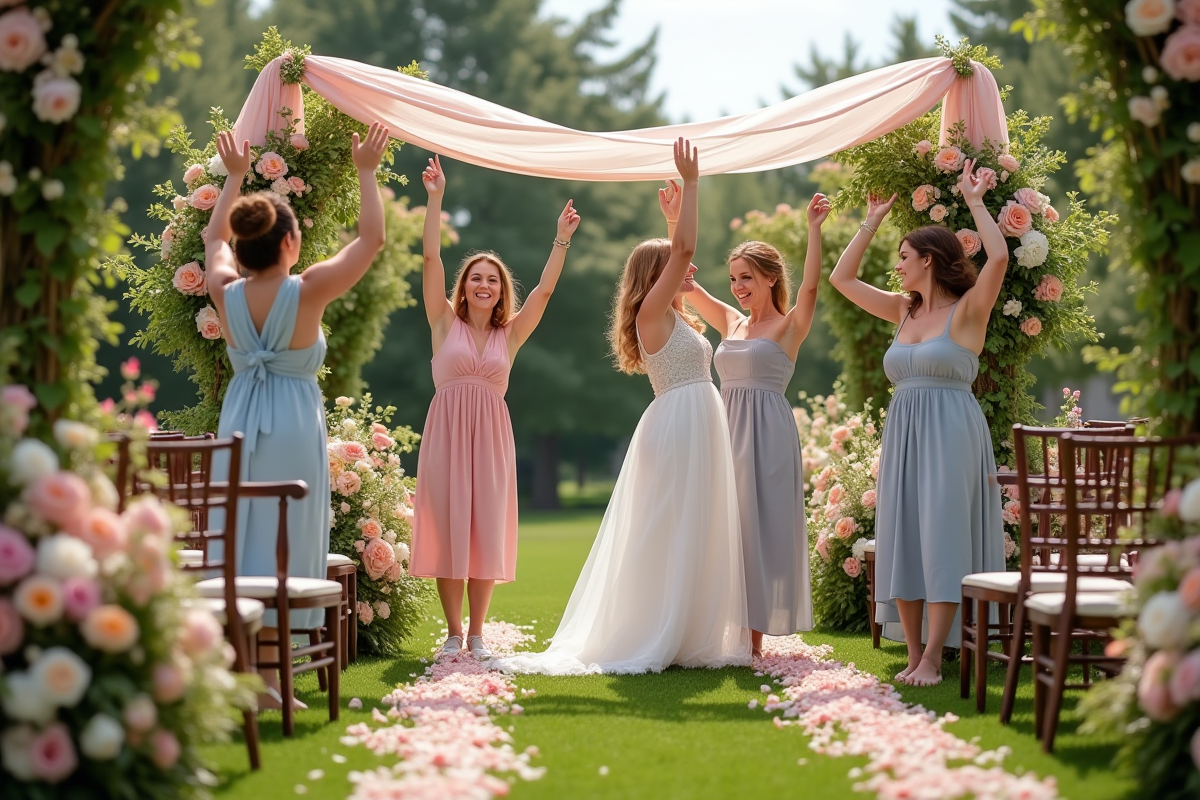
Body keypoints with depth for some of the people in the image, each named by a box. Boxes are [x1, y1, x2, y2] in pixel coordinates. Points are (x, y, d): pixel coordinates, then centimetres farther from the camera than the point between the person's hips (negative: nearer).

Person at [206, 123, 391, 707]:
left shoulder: (226, 293, -3)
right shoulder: (308, 292, -14)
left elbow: (214, 239, 19)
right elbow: (372, 238, -5)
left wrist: (234, 176, 30)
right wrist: (366, 172, 5)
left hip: (238, 422, 5)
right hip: (293, 423, -5)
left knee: (238, 539, 9)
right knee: (280, 544, -1)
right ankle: (266, 677, -1)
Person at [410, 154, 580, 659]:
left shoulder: (510, 334, 10)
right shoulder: (446, 323, 5)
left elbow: (543, 291, 5)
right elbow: (431, 260, -1)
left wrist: (562, 239, 0)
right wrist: (434, 199, -5)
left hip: (490, 436, 2)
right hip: (446, 431, -1)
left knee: (486, 531, 2)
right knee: (446, 528, -1)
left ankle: (477, 633, 9)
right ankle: (453, 632, 9)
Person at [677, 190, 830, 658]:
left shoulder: (790, 325, -1)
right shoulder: (730, 323, 14)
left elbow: (810, 287, -19)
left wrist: (814, 230, -26)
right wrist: (675, 224, 8)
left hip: (767, 433, -6)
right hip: (726, 428, 6)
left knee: (759, 526, -4)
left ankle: (755, 634, 0)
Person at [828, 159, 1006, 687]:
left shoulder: (968, 310, -4)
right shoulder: (904, 310, 14)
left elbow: (999, 257, -21)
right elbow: (841, 278, 20)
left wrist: (974, 202, -11)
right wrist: (871, 223, 18)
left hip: (950, 433, -7)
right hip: (903, 434, 7)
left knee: (941, 540, -9)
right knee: (903, 541, 3)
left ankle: (932, 660, -11)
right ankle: (913, 653, 7)